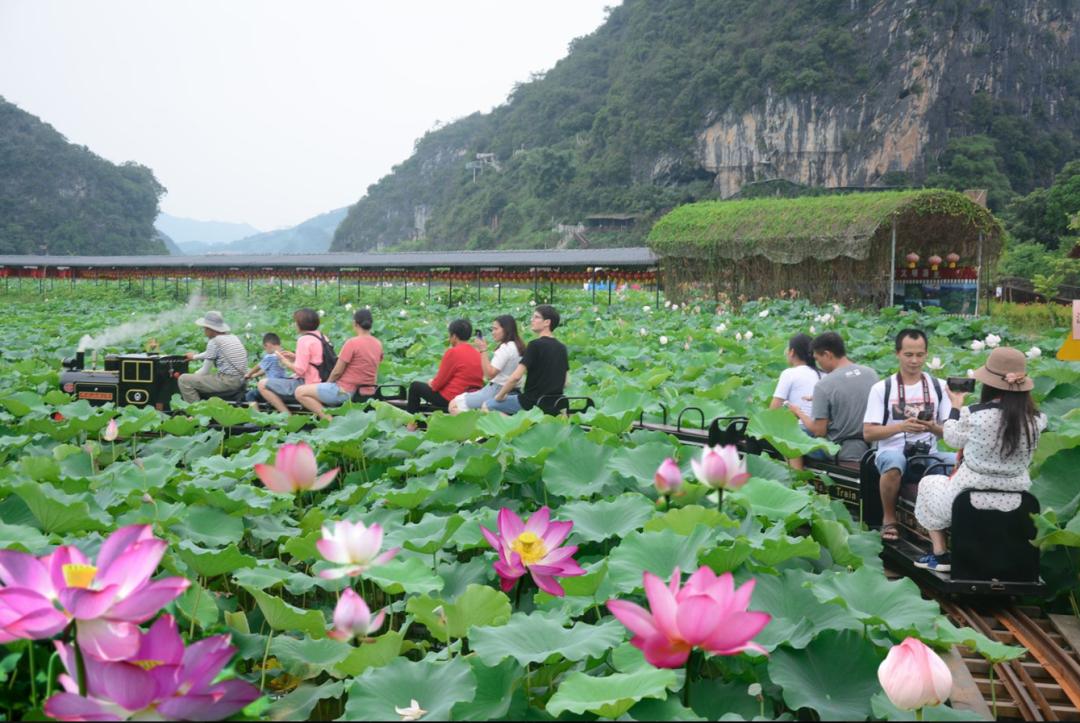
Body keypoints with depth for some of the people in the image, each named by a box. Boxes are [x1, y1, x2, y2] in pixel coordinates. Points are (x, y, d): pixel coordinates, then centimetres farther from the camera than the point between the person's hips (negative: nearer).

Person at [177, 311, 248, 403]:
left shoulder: (214, 342, -11)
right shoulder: (233, 337, 13)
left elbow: (205, 371, -7)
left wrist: (192, 377, 10)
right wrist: (195, 356, 42)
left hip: (227, 382, -9)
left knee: (184, 380, -6)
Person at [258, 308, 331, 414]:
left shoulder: (304, 340, -16)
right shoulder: (322, 337, 10)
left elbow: (299, 370, -19)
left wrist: (283, 360, -4)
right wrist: (295, 357, 15)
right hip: (320, 383, 10)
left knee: (263, 385, -6)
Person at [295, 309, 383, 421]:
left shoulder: (352, 343, -18)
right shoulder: (378, 344, 3)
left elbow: (337, 372, -14)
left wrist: (327, 383, 7)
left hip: (345, 392, -9)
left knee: (300, 392, -5)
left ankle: (327, 419, -14)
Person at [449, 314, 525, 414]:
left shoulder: (506, 348, -16)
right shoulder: (517, 346, 12)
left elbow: (490, 373, -19)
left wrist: (483, 350, -17)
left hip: (497, 390, -10)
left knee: (454, 405, -10)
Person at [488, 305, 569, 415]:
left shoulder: (535, 345, -15)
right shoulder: (561, 348, 8)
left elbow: (516, 377, -19)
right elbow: (565, 383, 12)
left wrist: (500, 396, -5)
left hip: (532, 402, -8)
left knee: (487, 406, 4)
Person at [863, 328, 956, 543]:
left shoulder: (939, 387, 9)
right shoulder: (882, 388, 2)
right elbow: (868, 433, -3)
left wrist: (934, 428, -16)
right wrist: (901, 426, -18)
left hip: (928, 453, 3)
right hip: (892, 451, -3)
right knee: (894, 462, -38)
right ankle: (889, 519, -14)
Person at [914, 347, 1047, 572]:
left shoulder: (973, 414, -19)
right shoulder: (1036, 419, -10)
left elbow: (953, 439, 1)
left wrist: (955, 406, 15)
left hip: (968, 502, -4)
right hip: (1014, 503, 4)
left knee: (928, 483, 28)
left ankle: (940, 555, 24)